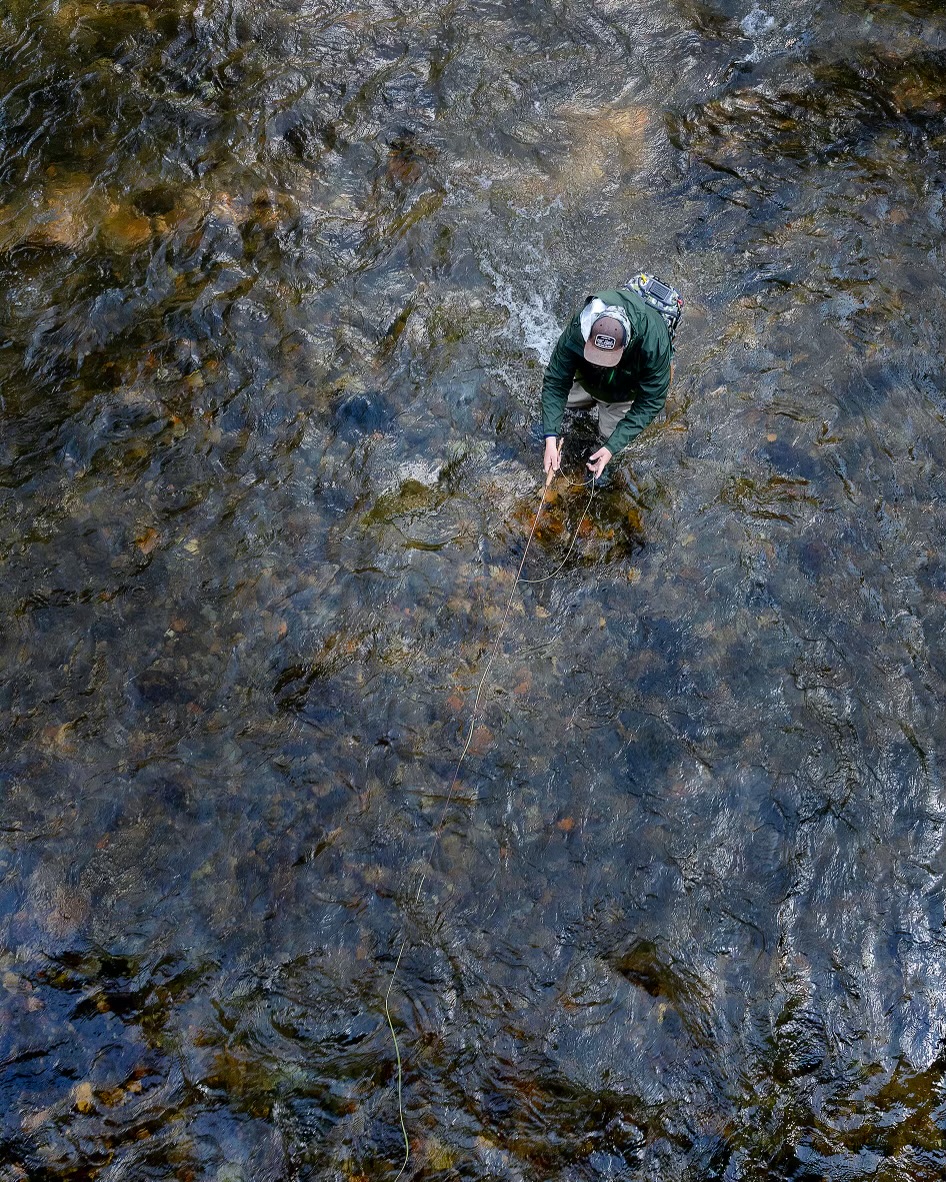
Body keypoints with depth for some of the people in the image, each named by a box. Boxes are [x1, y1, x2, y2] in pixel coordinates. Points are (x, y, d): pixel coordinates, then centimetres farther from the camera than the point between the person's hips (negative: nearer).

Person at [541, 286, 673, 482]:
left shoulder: (653, 342, -44)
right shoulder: (577, 330, -41)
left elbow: (650, 402, -34)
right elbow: (555, 381, -31)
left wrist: (612, 447, -39)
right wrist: (551, 438, -41)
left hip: (626, 390, -2)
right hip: (589, 379, 2)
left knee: (610, 436, -1)